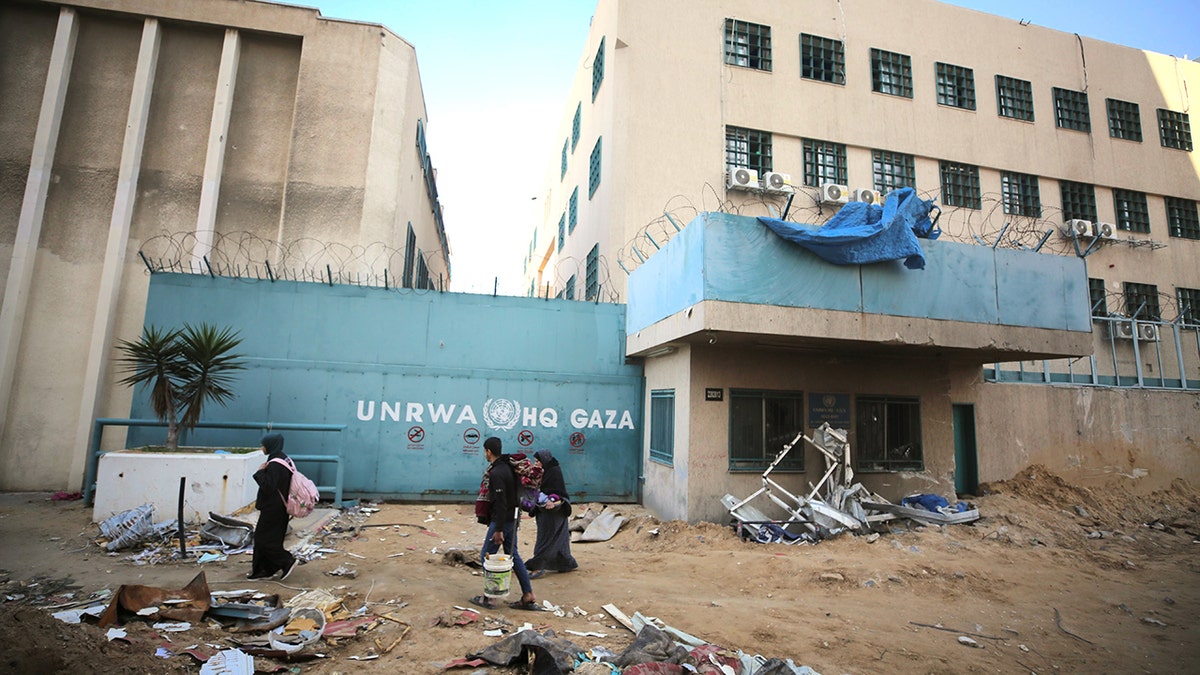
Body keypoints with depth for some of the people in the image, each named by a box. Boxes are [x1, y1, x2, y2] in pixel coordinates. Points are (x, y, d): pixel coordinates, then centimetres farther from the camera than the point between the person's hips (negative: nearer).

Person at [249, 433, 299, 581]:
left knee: (263, 539, 0)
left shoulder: (274, 464, -23)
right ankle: (264, 569, 24)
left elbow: (268, 487, -26)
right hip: (280, 506, 10)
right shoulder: (284, 459, 7)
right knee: (262, 537, 17)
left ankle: (288, 562, 1)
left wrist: (260, 472, -16)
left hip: (272, 509, -10)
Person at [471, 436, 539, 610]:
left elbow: (501, 503, -23)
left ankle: (488, 598, 12)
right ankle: (528, 597, 15)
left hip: (502, 520, -9)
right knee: (513, 555, 13)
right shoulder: (507, 466, 9)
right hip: (512, 518, 9)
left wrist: (498, 529, -20)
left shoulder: (496, 473, -20)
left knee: (487, 556, 4)